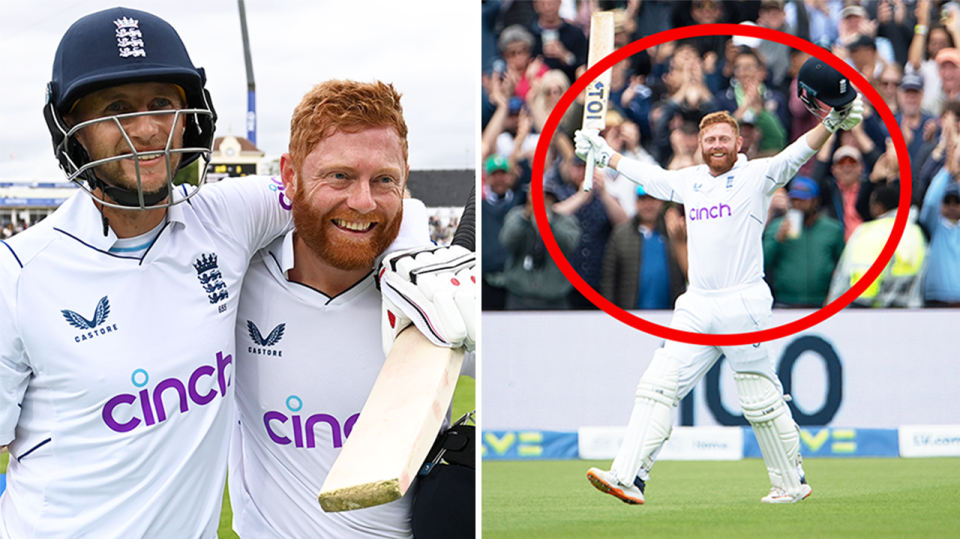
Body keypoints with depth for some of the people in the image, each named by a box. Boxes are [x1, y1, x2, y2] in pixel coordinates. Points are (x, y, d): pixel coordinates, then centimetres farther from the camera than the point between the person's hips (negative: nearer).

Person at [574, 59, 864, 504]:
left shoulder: (757, 176, 0)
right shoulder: (688, 181, 17)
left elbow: (797, 154, -16)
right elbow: (647, 175, 34)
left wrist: (832, 123, -32)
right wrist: (603, 154, 42)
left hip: (744, 304, -6)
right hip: (696, 308, 6)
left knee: (761, 399, -1)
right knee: (658, 385, -5)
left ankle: (792, 483, 13)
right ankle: (628, 478, -10)